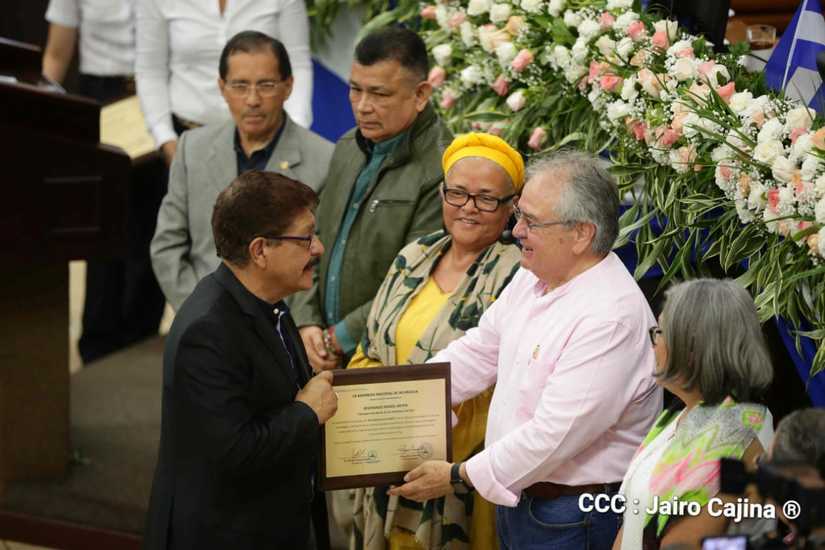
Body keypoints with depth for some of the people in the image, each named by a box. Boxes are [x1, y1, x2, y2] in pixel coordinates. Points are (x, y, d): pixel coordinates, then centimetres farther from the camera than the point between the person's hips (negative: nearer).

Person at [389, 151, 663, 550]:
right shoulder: (532, 278, 5)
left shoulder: (611, 318, -25)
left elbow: (555, 433, -26)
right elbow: (478, 352, 13)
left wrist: (460, 477, -18)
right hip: (516, 500, 8)